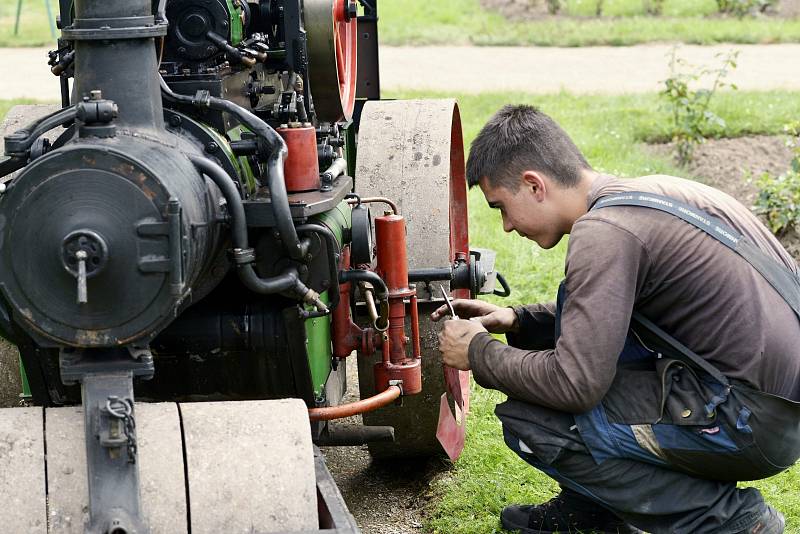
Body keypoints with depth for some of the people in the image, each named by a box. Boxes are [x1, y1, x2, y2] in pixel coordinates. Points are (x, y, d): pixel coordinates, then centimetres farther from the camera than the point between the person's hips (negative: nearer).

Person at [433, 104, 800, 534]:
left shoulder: (602, 232, -18)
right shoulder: (645, 192, 11)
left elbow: (575, 383, -22)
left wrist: (479, 353, -5)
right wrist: (517, 321, 18)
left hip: (752, 424, -10)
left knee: (529, 422, -10)